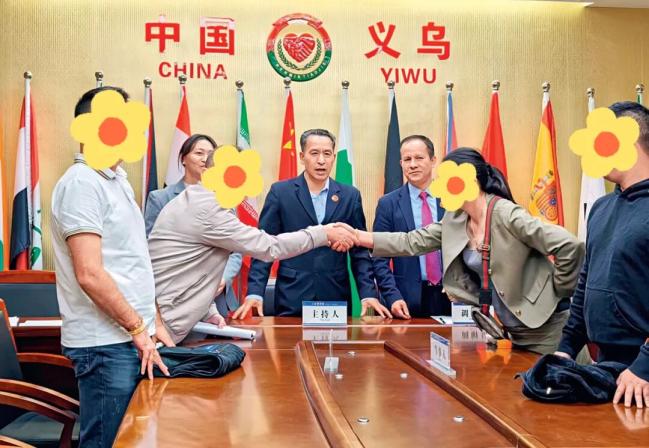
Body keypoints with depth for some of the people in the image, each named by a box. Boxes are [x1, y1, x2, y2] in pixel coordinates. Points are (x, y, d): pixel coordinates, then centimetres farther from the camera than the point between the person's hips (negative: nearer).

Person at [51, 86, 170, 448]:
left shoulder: (118, 181, 15)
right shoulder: (82, 182, -13)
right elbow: (89, 274, -20)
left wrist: (155, 322, 15)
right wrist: (139, 328, -14)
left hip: (133, 338, 9)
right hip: (106, 344, -9)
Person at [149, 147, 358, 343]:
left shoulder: (191, 202, 12)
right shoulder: (209, 210, -19)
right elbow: (269, 247, -17)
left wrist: (209, 312, 7)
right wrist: (324, 233, -10)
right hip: (162, 324, -9)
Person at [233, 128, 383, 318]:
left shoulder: (350, 195, 6)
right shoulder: (280, 192, 1)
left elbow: (359, 250, 7)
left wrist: (368, 294, -4)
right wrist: (255, 293, -11)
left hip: (336, 298, 2)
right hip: (291, 298, -1)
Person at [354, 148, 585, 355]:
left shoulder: (506, 214, -21)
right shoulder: (454, 220, 2)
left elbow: (570, 246, -24)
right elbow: (412, 242, 2)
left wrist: (557, 292, -13)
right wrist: (357, 236, -5)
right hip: (512, 328, 7)